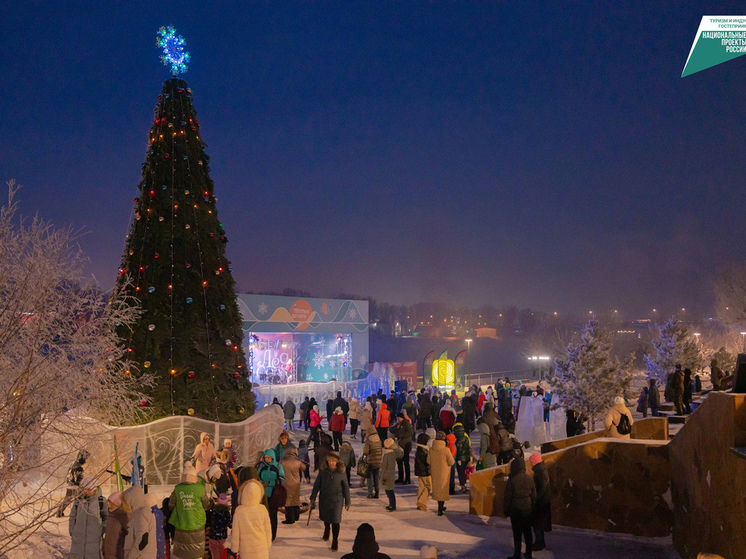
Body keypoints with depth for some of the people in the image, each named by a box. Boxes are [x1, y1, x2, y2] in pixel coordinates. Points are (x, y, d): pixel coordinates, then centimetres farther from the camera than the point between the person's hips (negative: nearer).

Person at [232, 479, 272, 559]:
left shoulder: (239, 511, -14)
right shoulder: (262, 509, -10)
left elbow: (235, 532, -8)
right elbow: (268, 529, 0)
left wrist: (234, 550, 4)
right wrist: (268, 545, 15)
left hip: (245, 552, -1)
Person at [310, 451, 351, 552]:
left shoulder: (341, 472, -10)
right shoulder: (323, 471, -6)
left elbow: (346, 487, -1)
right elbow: (316, 485, 1)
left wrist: (347, 501, 3)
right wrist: (313, 499, 1)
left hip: (337, 499, -3)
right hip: (324, 499, 3)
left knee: (335, 521, -5)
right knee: (325, 517, 21)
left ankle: (335, 541, 9)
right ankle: (326, 530, 52)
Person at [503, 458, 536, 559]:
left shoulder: (512, 480, -17)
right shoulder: (530, 479, -3)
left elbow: (507, 498, -10)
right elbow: (534, 496, 6)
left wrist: (506, 510, 2)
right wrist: (532, 508, 18)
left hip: (515, 510, -4)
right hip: (527, 511, 4)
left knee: (517, 534, 3)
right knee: (527, 532, 15)